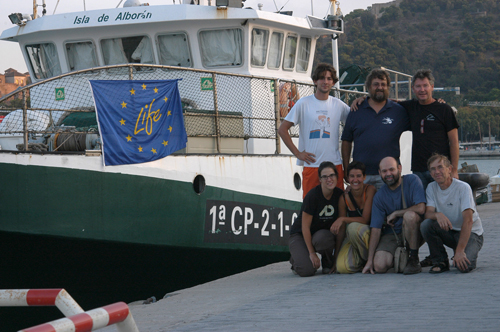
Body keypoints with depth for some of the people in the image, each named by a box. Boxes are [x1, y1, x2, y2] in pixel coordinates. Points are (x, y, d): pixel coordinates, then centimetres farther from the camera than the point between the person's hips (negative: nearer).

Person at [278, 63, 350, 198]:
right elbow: (282, 129, 3)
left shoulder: (338, 105, 9)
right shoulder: (303, 103, 2)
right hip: (311, 165, -2)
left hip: (335, 164, 2)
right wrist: (297, 153, -3)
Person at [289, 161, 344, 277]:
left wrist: (337, 253, -9)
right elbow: (305, 227, -17)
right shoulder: (312, 196, -22)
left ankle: (328, 263, -6)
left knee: (323, 238, -37)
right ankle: (296, 259, 10)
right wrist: (312, 253, -17)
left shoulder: (339, 195, -9)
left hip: (323, 232, 3)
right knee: (307, 270, -27)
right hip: (300, 235, -3)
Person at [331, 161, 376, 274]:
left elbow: (365, 219, -19)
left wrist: (342, 219, -30)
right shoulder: (344, 198, -2)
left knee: (354, 227, -36)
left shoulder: (370, 190, -12)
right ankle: (362, 261, 9)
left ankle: (370, 259, -13)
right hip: (352, 239, 3)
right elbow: (340, 234, 1)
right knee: (342, 267, -24)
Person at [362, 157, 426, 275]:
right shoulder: (379, 196, -1)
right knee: (379, 266, -22)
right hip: (391, 234, 3)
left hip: (413, 232, -3)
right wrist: (370, 260, -10)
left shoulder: (412, 180, -9)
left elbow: (421, 208, -23)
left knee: (410, 215, -36)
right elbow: (376, 228, -5)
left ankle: (414, 260, -19)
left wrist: (395, 214, -11)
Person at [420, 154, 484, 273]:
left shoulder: (463, 188, -18)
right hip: (448, 231, 4)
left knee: (464, 266, -30)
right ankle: (440, 262, -7)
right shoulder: (431, 188, -1)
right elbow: (428, 213, -12)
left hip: (470, 233, -4)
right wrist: (438, 215, -38)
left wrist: (459, 251, -32)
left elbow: (468, 221, -24)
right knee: (426, 224, -26)